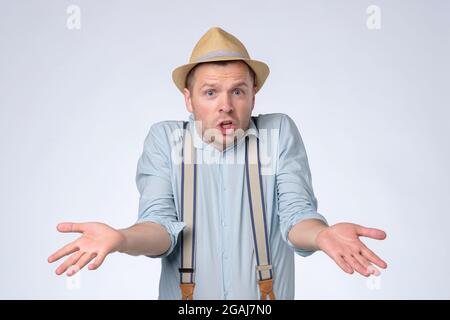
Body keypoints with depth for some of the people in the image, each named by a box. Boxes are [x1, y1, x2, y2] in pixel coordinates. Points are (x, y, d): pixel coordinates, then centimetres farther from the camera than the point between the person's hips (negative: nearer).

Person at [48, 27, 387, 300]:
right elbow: (161, 224, -13)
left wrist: (322, 233, -35)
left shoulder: (280, 132, -7)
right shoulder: (164, 138, -6)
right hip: (185, 292, 0)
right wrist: (120, 239, -34)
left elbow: (296, 215, -12)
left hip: (268, 293, 0)